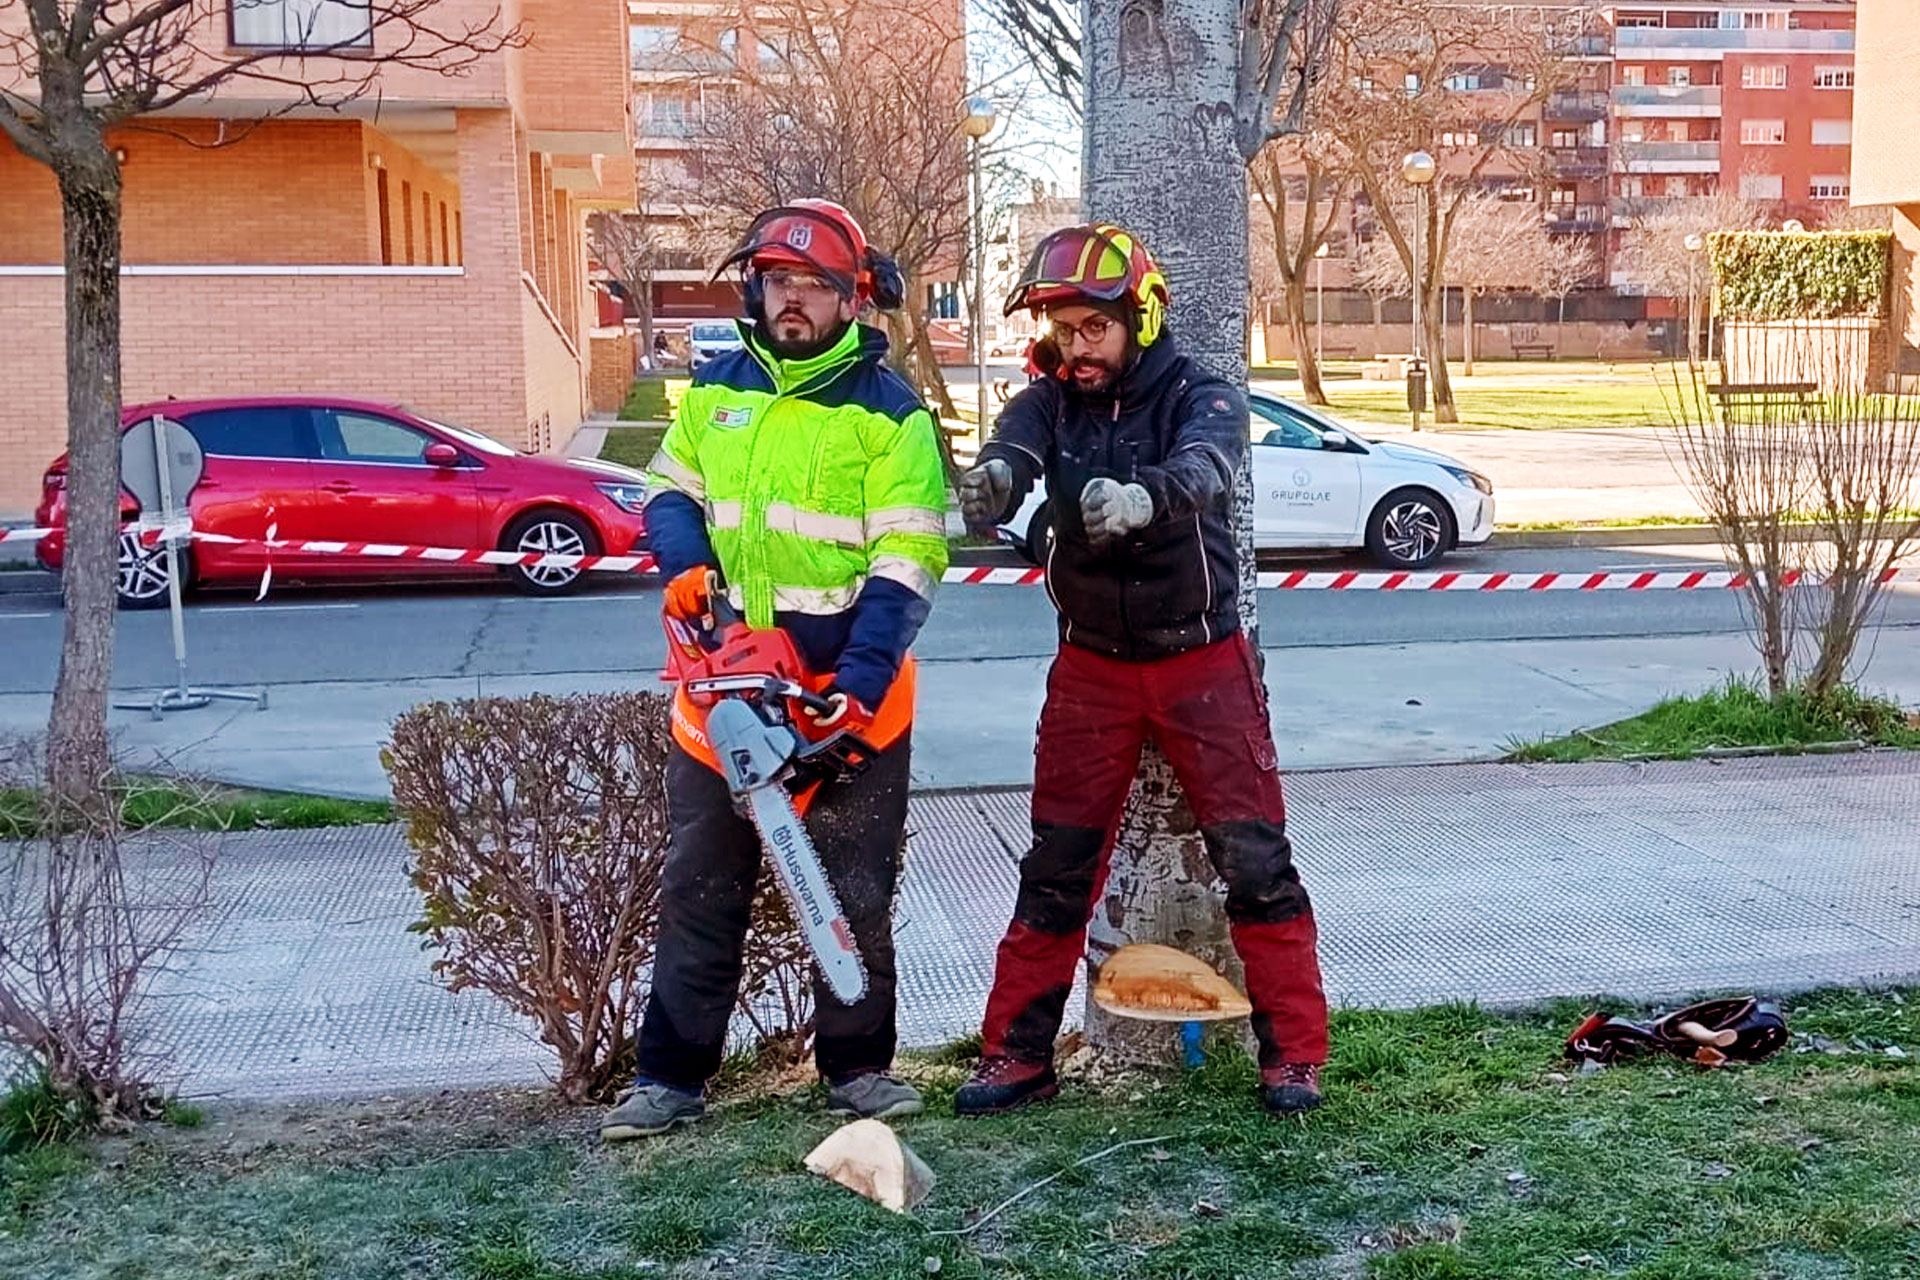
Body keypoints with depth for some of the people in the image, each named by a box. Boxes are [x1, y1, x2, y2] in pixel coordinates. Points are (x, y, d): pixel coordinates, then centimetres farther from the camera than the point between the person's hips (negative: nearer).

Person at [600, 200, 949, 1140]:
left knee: (856, 896, 7)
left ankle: (857, 1065, 21)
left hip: (850, 695, -4)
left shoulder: (888, 411, -7)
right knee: (699, 892, 8)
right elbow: (671, 493, 17)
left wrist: (860, 682, -23)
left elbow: (906, 562, -13)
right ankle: (672, 1076, 16)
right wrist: (685, 565, -6)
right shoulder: (715, 390, 8)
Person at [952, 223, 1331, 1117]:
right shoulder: (1048, 404, -3)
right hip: (1092, 667, 3)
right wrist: (991, 482, -51)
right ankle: (1018, 1055, 16)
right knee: (1056, 867, 6)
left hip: (1203, 663, -2)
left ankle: (1293, 1053, 10)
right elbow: (1015, 451, -25)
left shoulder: (1201, 398, -11)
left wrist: (1142, 497, -57)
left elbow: (1202, 469, -34)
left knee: (1255, 859, -2)